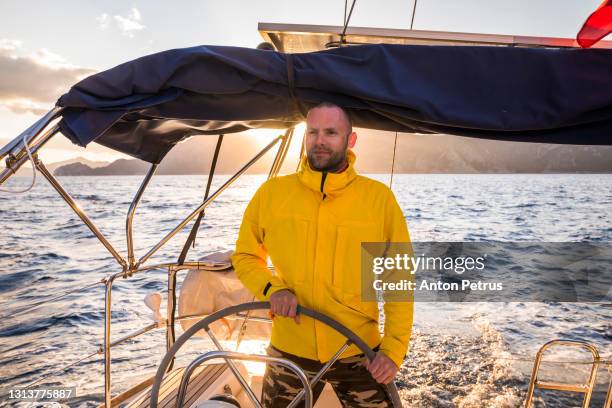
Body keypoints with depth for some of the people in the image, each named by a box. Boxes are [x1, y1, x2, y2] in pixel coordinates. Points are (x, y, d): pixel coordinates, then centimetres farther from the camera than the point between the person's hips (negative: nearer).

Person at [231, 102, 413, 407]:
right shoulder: (271, 193, -6)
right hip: (289, 352, 1)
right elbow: (244, 256, 6)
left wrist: (393, 349, -8)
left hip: (359, 354, -1)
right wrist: (272, 289, -12)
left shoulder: (380, 198, -9)